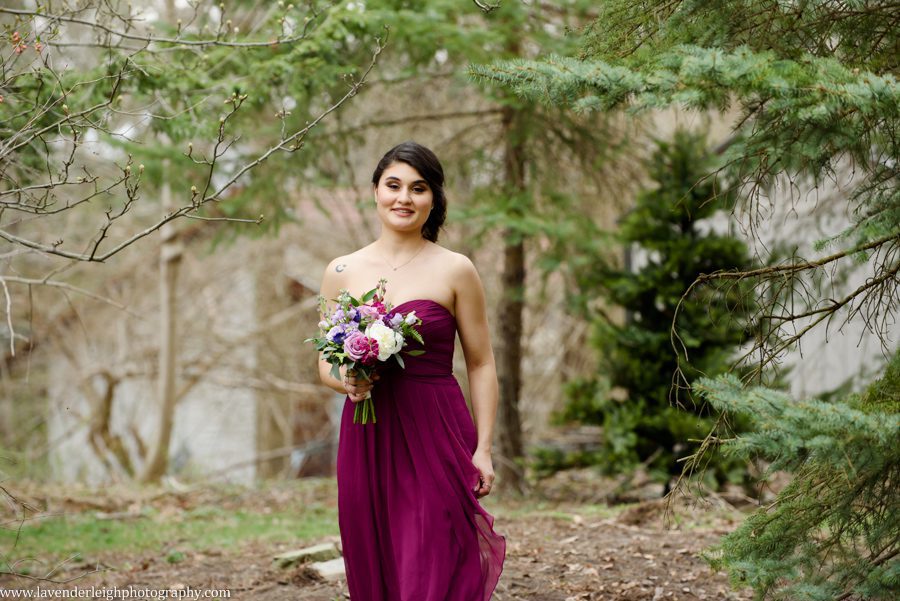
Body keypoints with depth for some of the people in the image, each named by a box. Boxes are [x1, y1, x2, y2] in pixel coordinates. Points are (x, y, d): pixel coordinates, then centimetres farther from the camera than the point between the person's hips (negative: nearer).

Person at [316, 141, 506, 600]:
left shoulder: (455, 271, 0)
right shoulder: (341, 272, 8)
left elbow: (481, 366, 2)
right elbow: (325, 363, 14)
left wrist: (483, 449, -6)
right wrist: (347, 382, -8)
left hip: (437, 439, -3)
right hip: (366, 440, 3)